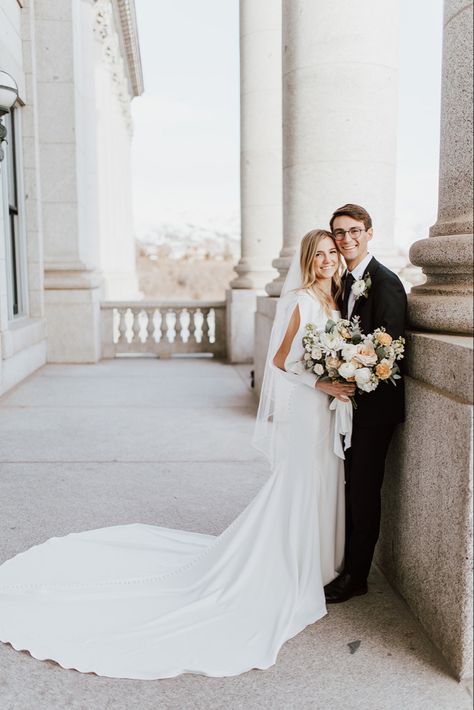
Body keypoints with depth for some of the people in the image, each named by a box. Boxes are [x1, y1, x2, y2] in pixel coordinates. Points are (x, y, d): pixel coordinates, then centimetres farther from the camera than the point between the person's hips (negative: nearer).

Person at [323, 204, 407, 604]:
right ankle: (347, 563, 34)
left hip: (375, 404, -8)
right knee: (351, 485, 18)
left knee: (364, 489, 2)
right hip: (351, 400, 8)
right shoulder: (346, 281, 11)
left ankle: (356, 577, 17)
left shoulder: (385, 282, -15)